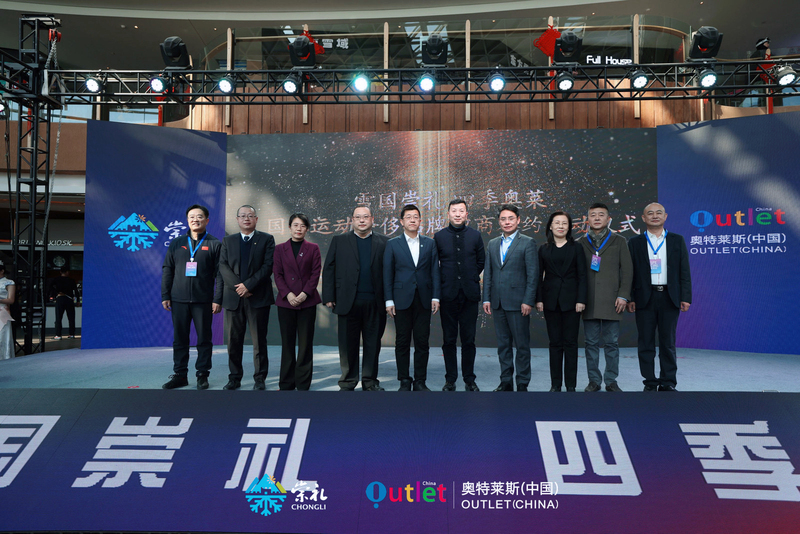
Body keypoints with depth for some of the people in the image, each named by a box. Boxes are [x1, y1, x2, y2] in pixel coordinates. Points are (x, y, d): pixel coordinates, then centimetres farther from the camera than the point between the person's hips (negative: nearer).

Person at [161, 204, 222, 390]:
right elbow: (167, 270, 12)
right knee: (179, 339, 8)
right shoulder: (176, 243, 11)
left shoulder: (215, 244, 3)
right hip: (179, 299, 3)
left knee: (204, 339, 4)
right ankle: (180, 375, 17)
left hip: (203, 300, -3)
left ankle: (202, 375, 13)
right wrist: (165, 296, 4)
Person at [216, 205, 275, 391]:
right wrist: (239, 287, -10)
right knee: (234, 340, 5)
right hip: (233, 298, 3)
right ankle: (234, 378, 15)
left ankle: (260, 379, 10)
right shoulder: (228, 241, 14)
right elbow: (223, 266, 4)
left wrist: (248, 285, -13)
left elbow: (268, 266, -5)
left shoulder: (266, 239, 6)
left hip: (258, 297, -2)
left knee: (259, 341, 2)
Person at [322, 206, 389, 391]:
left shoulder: (384, 242, 8)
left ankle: (370, 382, 21)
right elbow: (329, 270, 5)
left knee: (373, 344, 8)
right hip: (348, 301, 0)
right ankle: (348, 383, 18)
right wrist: (329, 297, -2)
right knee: (348, 345, 5)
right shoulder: (339, 241, 9)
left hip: (375, 303, 0)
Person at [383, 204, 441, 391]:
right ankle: (404, 381, 13)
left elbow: (435, 271, 8)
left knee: (422, 342, 4)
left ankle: (420, 381, 14)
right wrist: (389, 300, -3)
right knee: (402, 342, 3)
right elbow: (387, 274, 3)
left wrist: (435, 297, -1)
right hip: (402, 300, -1)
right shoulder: (392, 244, 6)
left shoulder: (430, 244, 11)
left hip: (423, 300, 1)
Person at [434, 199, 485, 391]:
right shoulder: (439, 236, 3)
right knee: (449, 340, 6)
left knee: (469, 340, 6)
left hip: (469, 294, 1)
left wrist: (471, 278, 10)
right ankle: (450, 380, 15)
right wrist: (443, 281, 5)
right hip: (448, 294, 0)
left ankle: (469, 379, 17)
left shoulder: (475, 235, 5)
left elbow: (481, 260, 14)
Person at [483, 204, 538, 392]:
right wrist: (486, 298, 6)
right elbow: (488, 273, 13)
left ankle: (522, 383, 11)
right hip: (498, 303, 5)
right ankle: (506, 382, 21)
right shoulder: (492, 244, 13)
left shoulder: (528, 243, -2)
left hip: (518, 303, -5)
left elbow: (533, 274, -7)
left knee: (522, 345, 2)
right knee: (503, 345, 12)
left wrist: (528, 301, -13)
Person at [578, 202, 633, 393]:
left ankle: (611, 381, 14)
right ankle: (594, 380, 14)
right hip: (588, 303, 1)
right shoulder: (580, 243, 10)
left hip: (611, 302, -1)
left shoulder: (619, 241, 8)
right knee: (591, 343, 5)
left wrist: (623, 295, -4)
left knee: (611, 343, 3)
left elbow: (627, 270, 4)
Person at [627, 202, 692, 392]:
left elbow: (684, 271, 6)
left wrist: (685, 297, -2)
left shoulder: (677, 241, 9)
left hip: (669, 297, 0)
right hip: (645, 298, 0)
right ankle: (650, 382, 12)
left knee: (668, 342, 5)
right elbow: (630, 273, 4)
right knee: (646, 343, 3)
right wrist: (630, 298, -4)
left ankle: (668, 383, 14)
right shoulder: (635, 243, 7)